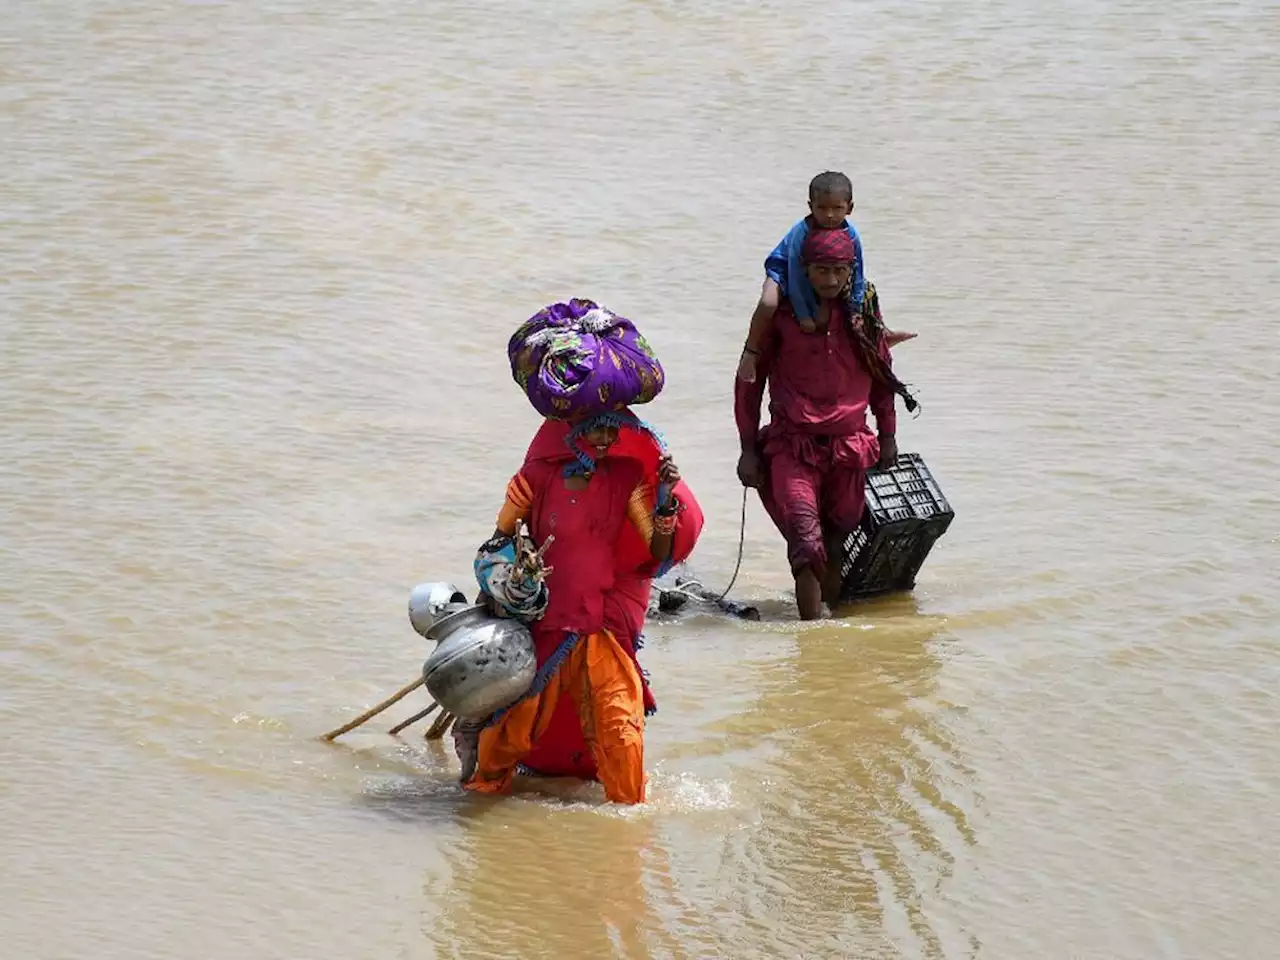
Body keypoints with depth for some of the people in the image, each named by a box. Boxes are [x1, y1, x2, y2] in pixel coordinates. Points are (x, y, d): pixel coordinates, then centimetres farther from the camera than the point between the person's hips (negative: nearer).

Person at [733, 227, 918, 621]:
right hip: (792, 444, -3)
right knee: (806, 542, -17)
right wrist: (749, 448, 3)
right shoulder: (783, 312, -2)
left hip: (850, 444, 3)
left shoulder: (863, 312, 5)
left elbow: (881, 374, 18)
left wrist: (888, 437, 18)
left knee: (841, 533, 7)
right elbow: (750, 379, 5)